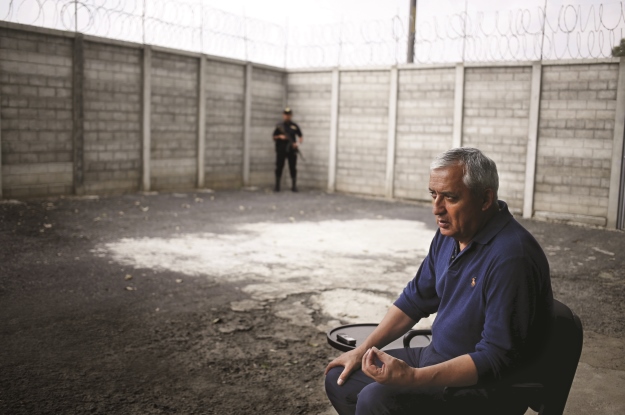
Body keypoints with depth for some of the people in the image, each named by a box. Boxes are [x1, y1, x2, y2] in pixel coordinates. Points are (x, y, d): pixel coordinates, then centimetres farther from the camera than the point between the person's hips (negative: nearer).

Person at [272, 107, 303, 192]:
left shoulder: (294, 126, 8)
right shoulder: (279, 126, 7)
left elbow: (301, 137, 11)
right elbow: (274, 137, 9)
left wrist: (298, 143, -9)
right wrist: (279, 137, -11)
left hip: (292, 150, 0)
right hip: (281, 150, 0)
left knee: (293, 168, 0)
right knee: (279, 167, 1)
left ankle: (294, 186, 6)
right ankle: (277, 186, 8)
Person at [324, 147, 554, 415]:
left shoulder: (511, 257, -27)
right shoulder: (450, 233, 2)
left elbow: (496, 359, -28)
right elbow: (415, 299, 13)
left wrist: (413, 377, -34)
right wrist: (363, 350, 9)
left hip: (484, 384, -8)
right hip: (437, 357, 9)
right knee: (339, 379, 7)